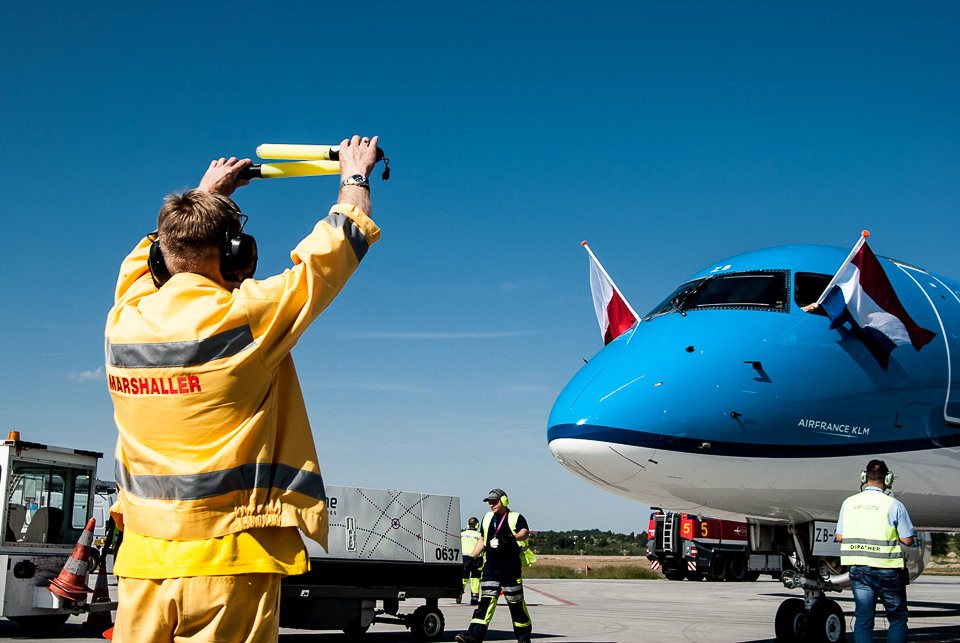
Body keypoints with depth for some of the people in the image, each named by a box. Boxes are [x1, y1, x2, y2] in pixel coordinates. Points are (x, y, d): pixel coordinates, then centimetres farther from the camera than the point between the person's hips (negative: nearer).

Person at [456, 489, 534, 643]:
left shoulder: (516, 518, -1)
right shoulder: (488, 518, 17)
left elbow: (525, 533, -21)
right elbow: (482, 540, 26)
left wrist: (513, 537, -41)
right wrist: (471, 557, 19)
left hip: (510, 568, -4)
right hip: (490, 566, 4)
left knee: (516, 602, 2)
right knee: (487, 599, -5)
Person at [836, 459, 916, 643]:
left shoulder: (849, 503, 3)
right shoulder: (894, 505, -9)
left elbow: (840, 537, 6)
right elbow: (907, 540, -8)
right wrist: (889, 533, 10)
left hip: (858, 570, 3)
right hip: (886, 571, -3)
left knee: (863, 619, 7)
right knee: (897, 618, 12)